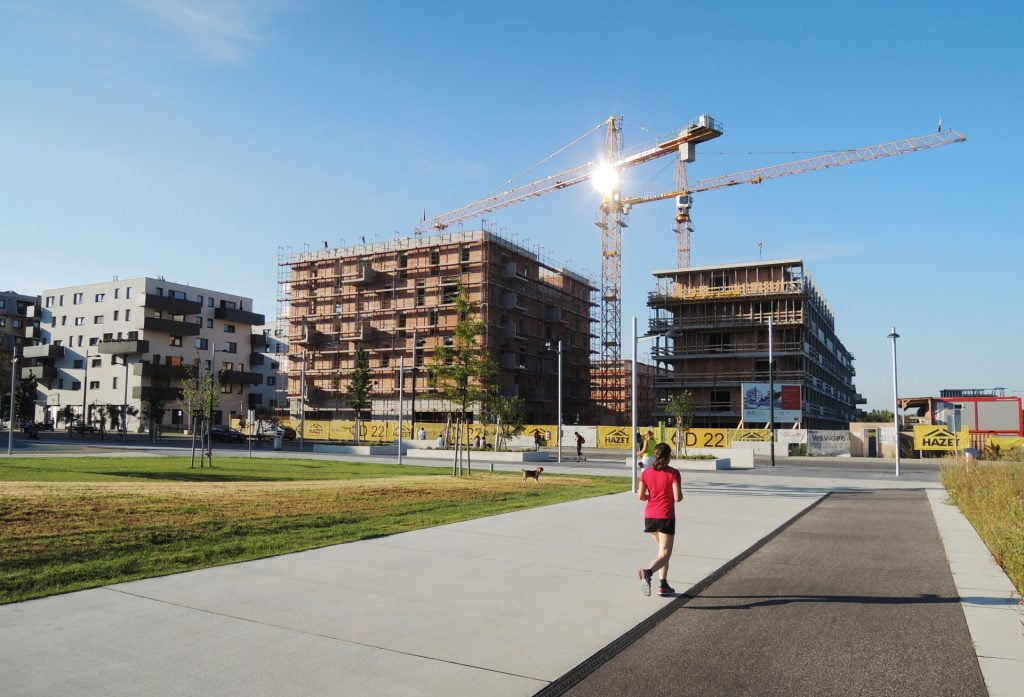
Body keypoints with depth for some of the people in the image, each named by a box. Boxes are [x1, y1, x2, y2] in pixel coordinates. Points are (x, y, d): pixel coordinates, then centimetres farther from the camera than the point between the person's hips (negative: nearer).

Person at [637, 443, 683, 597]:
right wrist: (680, 496, 7)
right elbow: (677, 497, -16)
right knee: (664, 554, -3)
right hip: (666, 517, -5)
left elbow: (640, 496, 0)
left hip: (649, 516, 5)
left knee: (663, 549, 23)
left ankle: (663, 585, 21)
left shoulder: (646, 472, 2)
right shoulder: (673, 473, -10)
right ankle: (648, 572, -31)